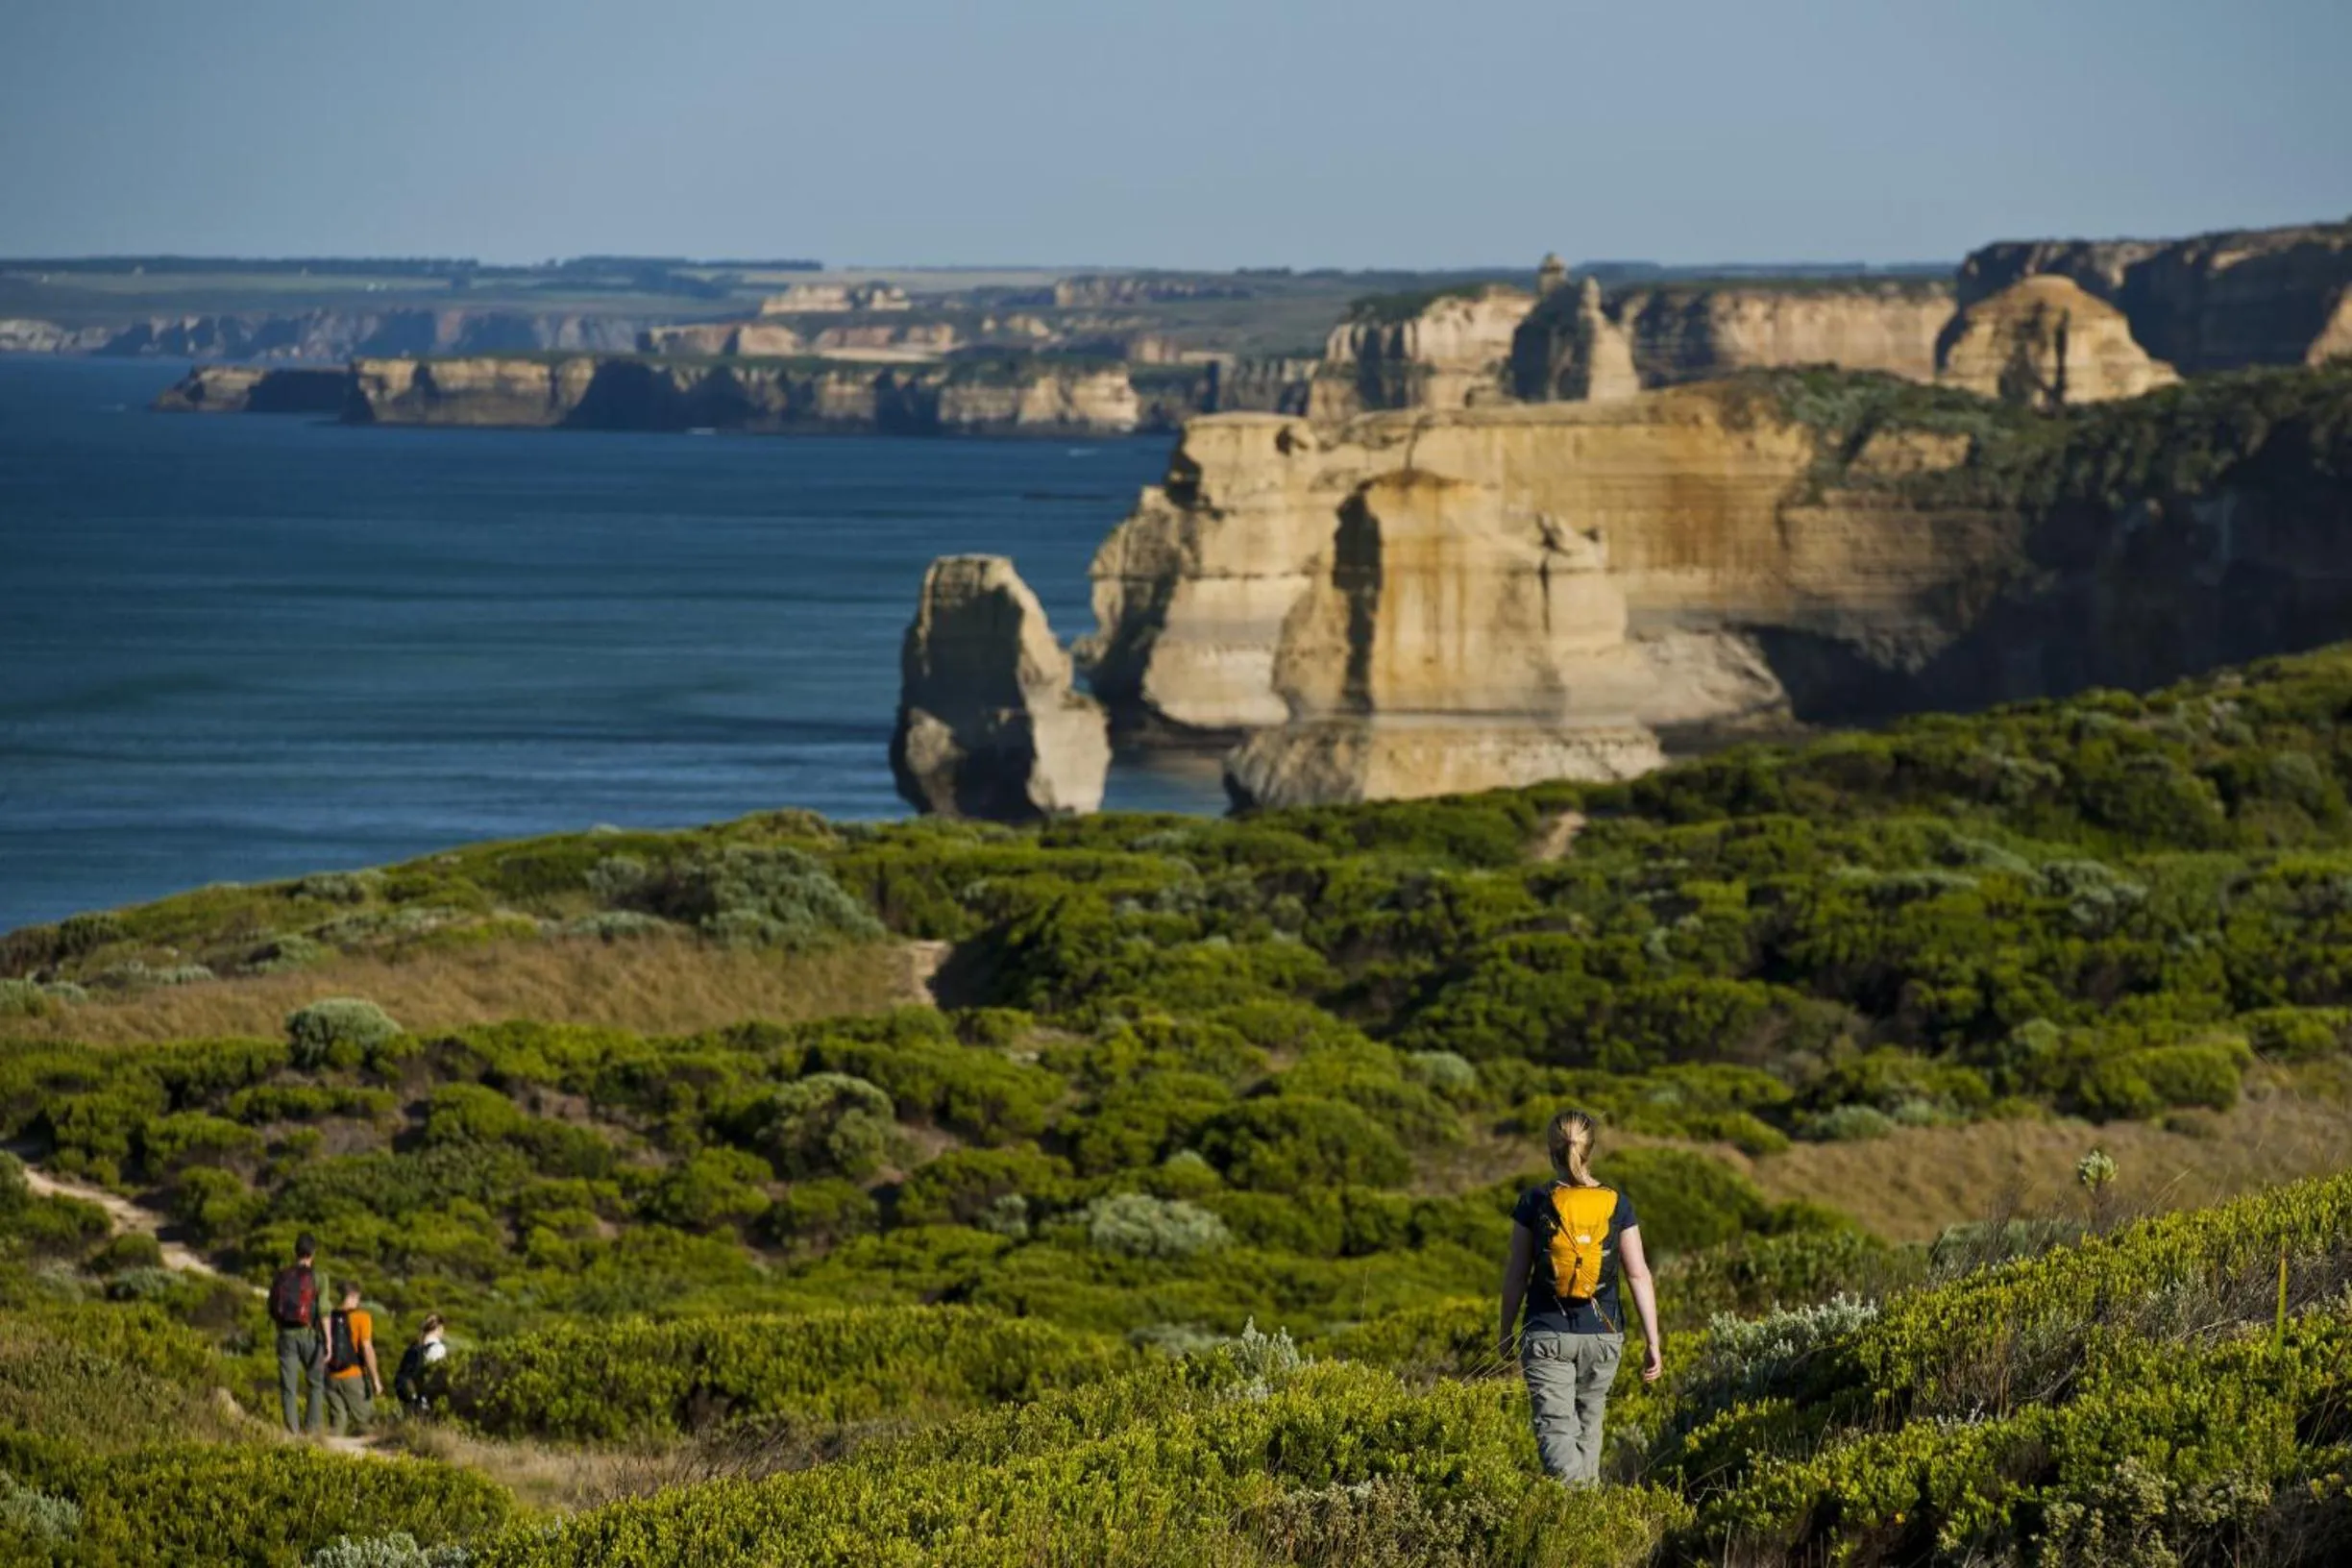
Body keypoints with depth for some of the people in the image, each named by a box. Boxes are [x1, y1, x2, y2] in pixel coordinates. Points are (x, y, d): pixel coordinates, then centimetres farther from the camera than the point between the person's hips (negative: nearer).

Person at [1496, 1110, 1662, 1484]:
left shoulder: (1534, 1203, -5)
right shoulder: (1617, 1205, -1)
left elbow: (1516, 1274, -1)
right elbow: (1638, 1274, -2)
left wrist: (1506, 1332, 12)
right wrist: (1652, 1342, 2)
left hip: (1547, 1332, -2)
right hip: (1602, 1334, 2)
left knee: (1556, 1427, -7)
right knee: (1589, 1423, 20)